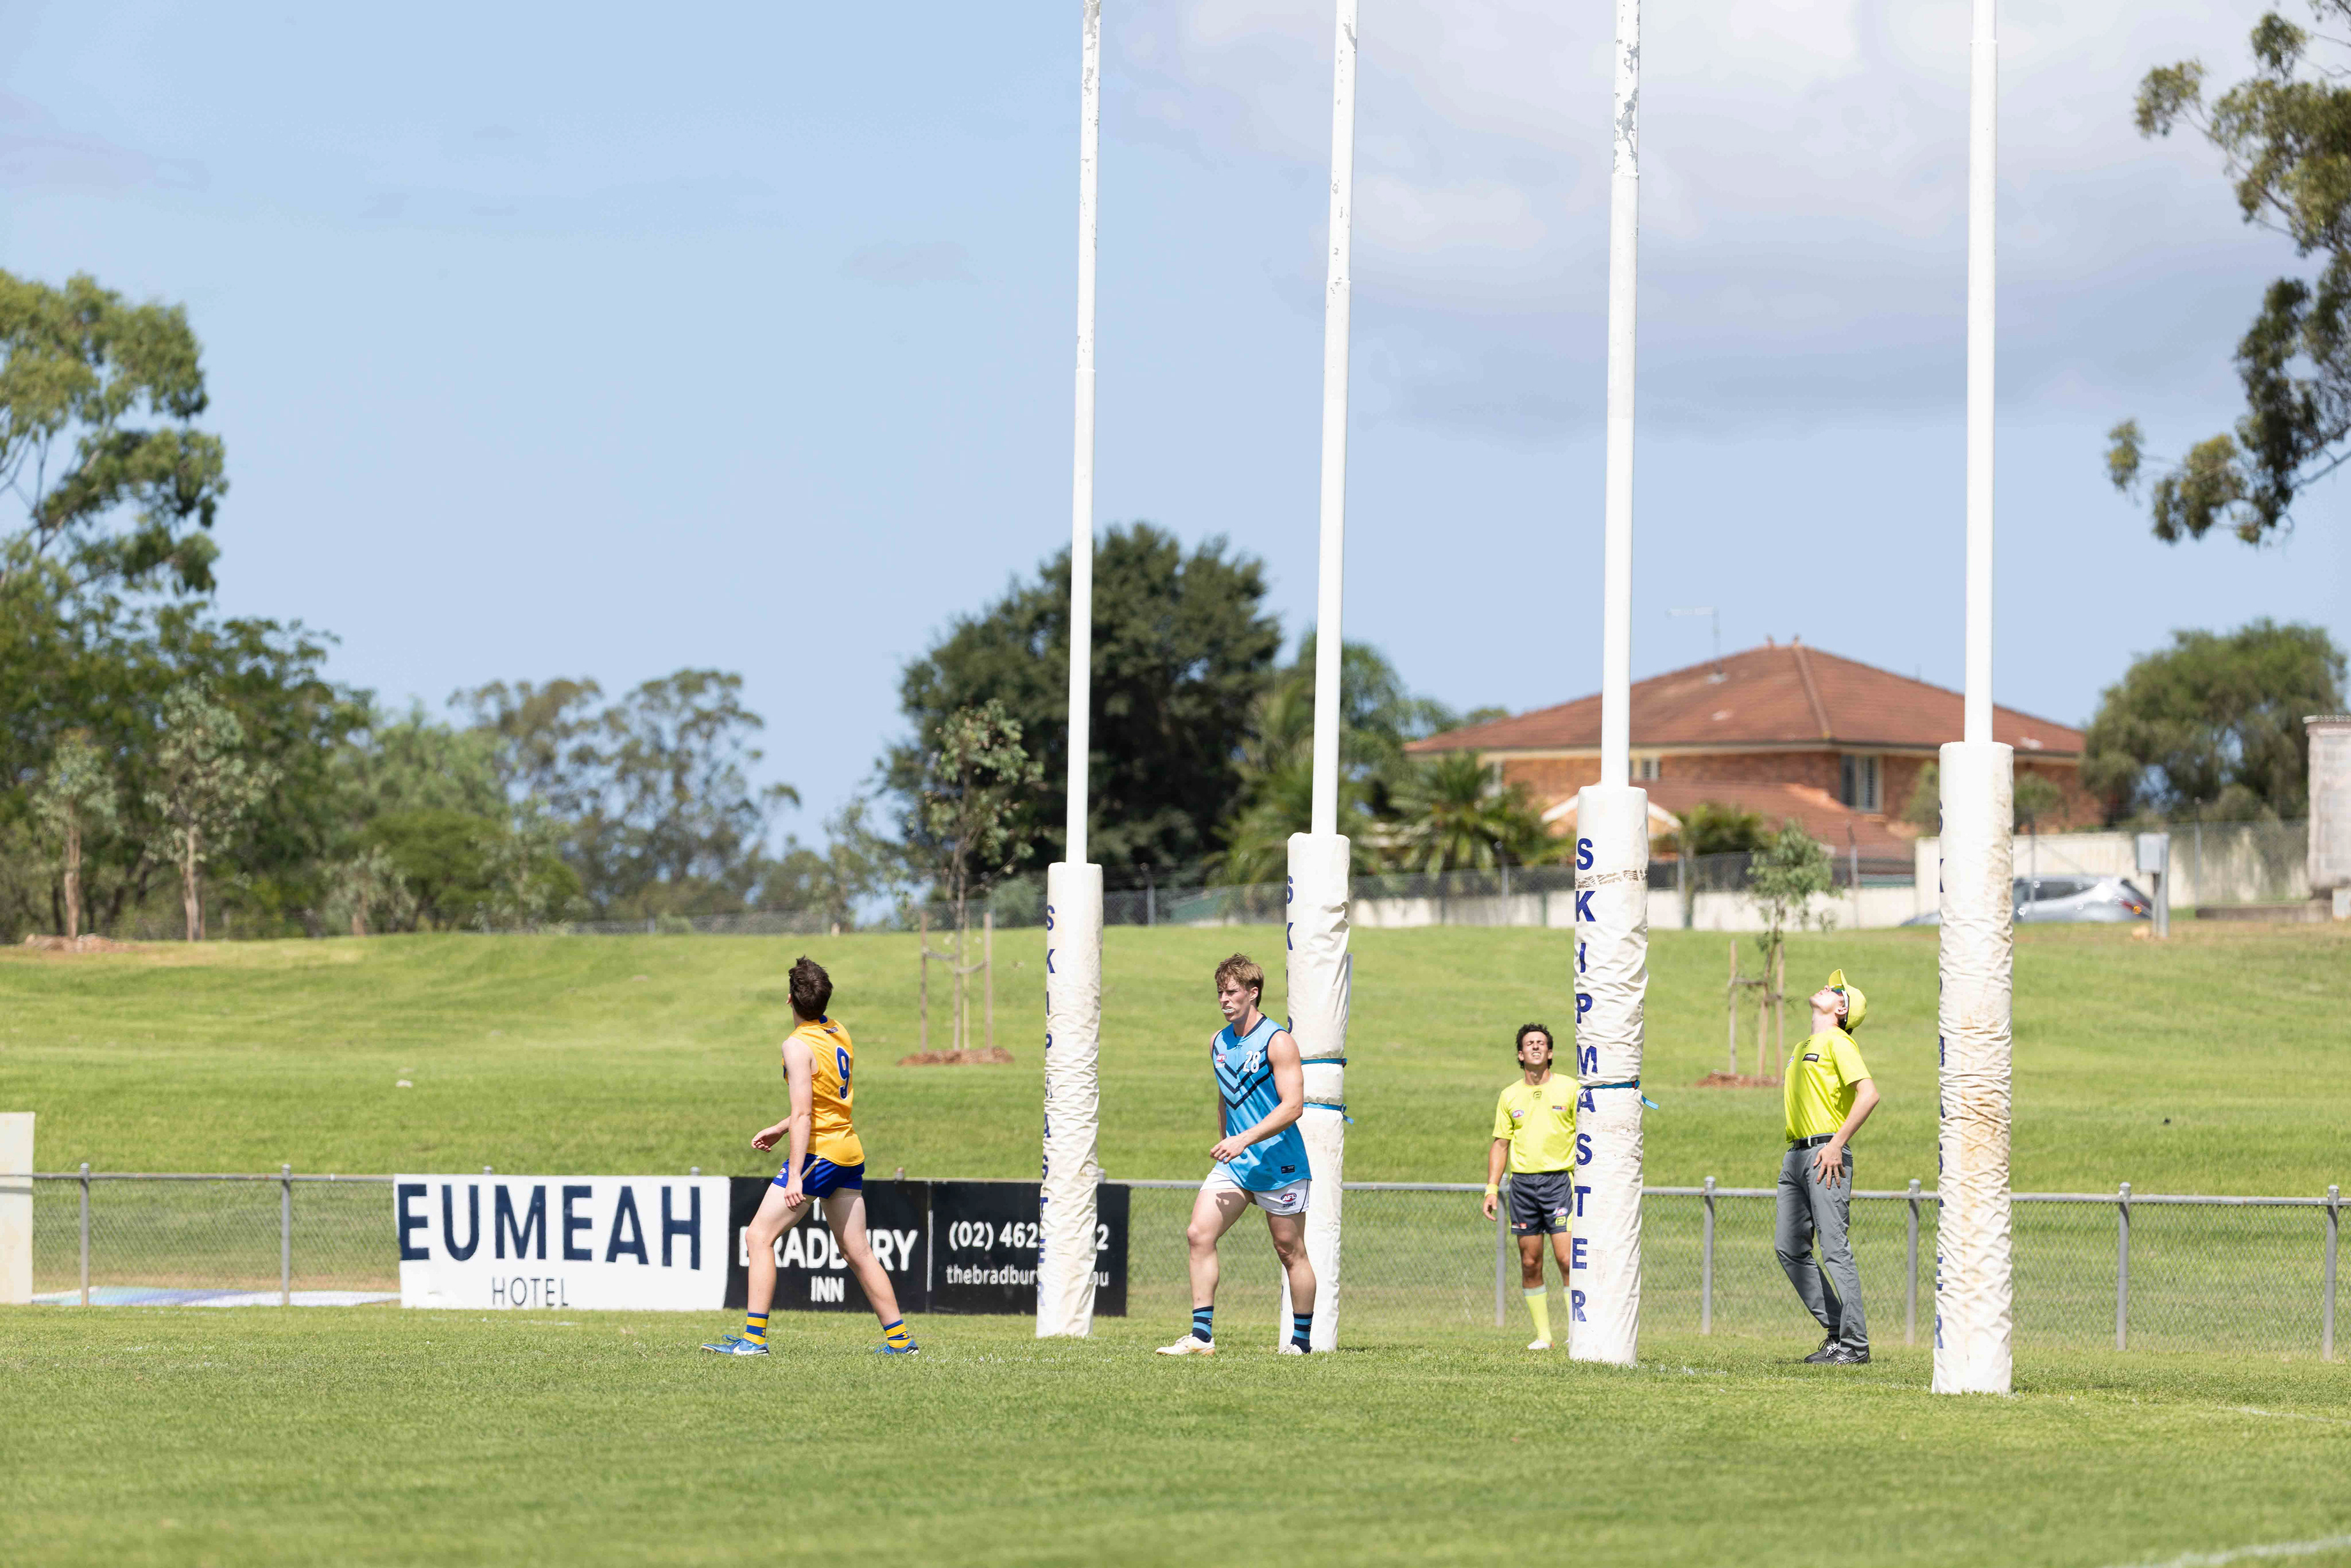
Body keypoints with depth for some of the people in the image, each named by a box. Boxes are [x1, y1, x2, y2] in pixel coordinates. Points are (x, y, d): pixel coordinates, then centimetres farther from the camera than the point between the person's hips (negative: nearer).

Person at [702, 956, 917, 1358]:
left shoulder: (798, 1045, -14)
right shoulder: (840, 1035, 10)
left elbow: (803, 1113, -20)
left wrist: (795, 1175, -21)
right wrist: (781, 1129, 26)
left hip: (820, 1153, -8)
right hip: (851, 1153, 8)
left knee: (759, 1236, -4)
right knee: (857, 1250, 14)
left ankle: (753, 1337, -10)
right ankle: (898, 1337, 13)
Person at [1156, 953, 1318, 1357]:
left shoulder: (1277, 1042, -12)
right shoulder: (1218, 1044, 10)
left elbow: (1292, 1105, -18)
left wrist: (1244, 1140, -25)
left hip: (1280, 1163, -6)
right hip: (1234, 1163, 6)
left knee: (1290, 1251, 3)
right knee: (1199, 1234, -9)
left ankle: (1301, 1339, 17)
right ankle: (1202, 1335, -9)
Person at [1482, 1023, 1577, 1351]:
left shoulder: (1569, 1089, 2)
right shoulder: (1510, 1096, 10)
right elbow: (1500, 1143, 14)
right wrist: (1492, 1188, 6)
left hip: (1560, 1179, -3)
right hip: (1522, 1182, 3)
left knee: (1567, 1258, -12)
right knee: (1530, 1264, 2)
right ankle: (1543, 1334, 9)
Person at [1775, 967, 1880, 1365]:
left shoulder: (1837, 1042, -4)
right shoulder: (1804, 1048, 23)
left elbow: (1868, 1095, -15)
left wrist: (1837, 1144, -18)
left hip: (1826, 1154, -9)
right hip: (1796, 1155, 9)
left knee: (1835, 1249, -11)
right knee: (1789, 1248, 4)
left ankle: (1855, 1343, -9)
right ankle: (1836, 1328, 10)